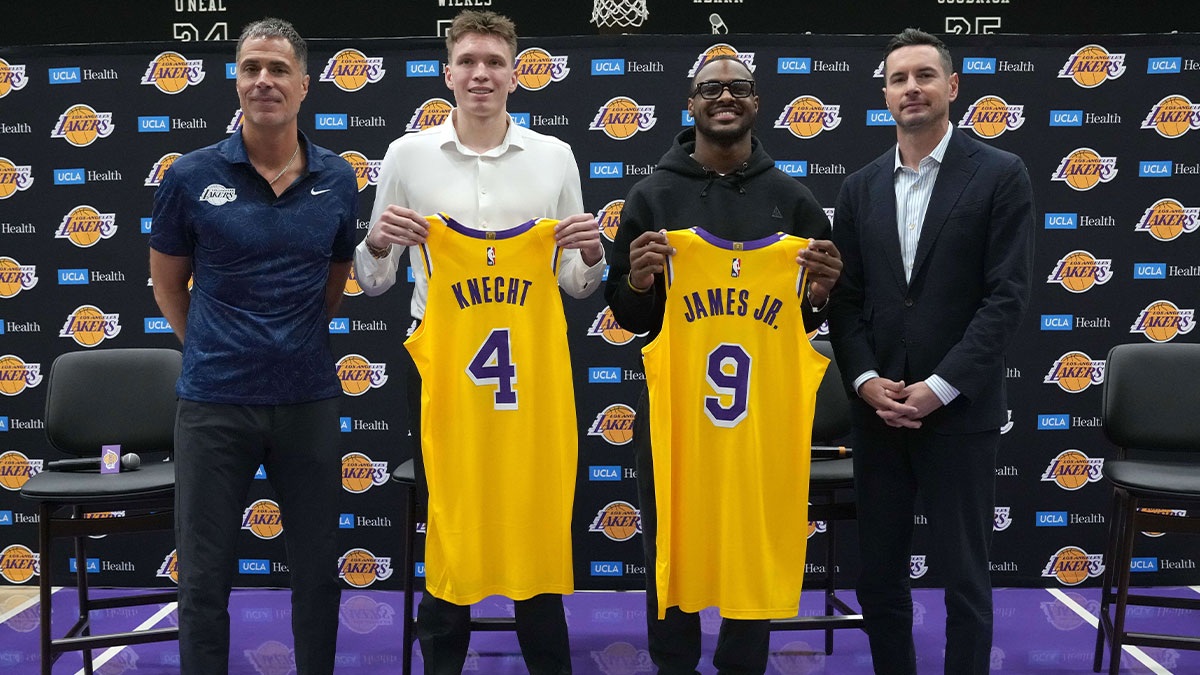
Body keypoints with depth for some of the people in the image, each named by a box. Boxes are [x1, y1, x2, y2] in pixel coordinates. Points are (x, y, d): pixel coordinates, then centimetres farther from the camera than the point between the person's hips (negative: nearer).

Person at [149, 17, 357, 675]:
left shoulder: (338, 180, 1)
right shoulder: (192, 175, -4)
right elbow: (168, 280, 9)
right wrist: (208, 348, 8)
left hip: (308, 399, 2)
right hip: (213, 402, -1)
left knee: (317, 571, 12)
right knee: (204, 578, 7)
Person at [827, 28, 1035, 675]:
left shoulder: (1001, 174, -2)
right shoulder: (861, 186, 9)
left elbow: (1007, 295, -8)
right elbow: (843, 297, 7)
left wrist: (939, 388, -14)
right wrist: (866, 380, -8)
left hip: (958, 410, -3)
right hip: (876, 409, 4)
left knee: (963, 577, 5)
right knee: (878, 575, 10)